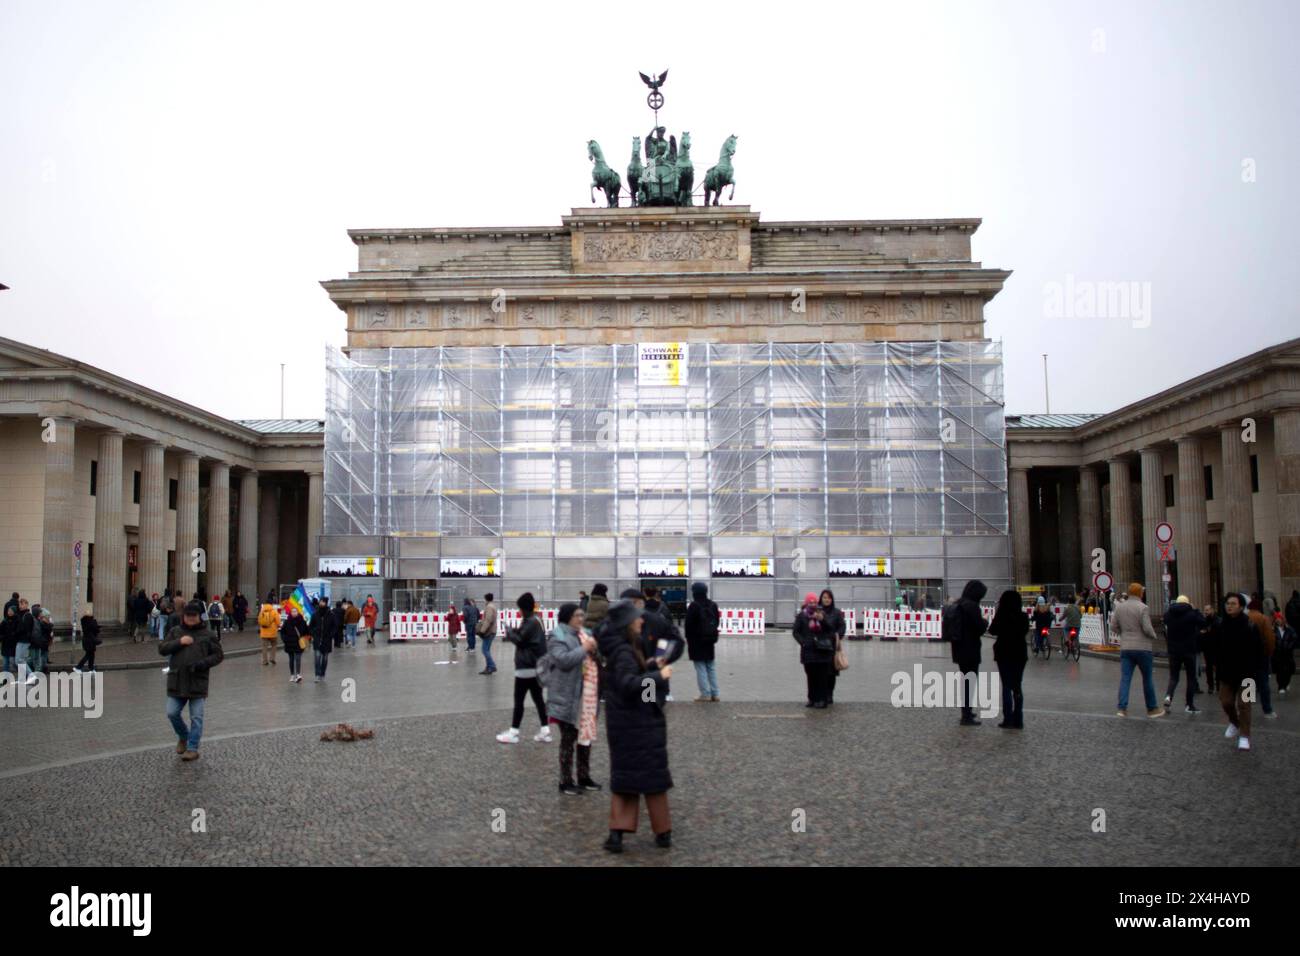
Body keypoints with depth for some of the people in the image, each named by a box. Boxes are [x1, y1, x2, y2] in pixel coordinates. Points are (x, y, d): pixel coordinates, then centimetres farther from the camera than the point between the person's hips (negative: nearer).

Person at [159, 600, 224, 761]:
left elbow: (218, 655, 0)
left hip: (198, 683, -3)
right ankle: (183, 736, 31)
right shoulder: (175, 632, 9)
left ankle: (193, 748, 9)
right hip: (176, 682, 3)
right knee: (172, 713, 4)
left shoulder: (208, 635, 1)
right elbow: (162, 649, 3)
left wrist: (201, 664, -15)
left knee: (196, 717, 0)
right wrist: (179, 642, -12)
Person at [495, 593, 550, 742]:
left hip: (526, 667, -10)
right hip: (535, 666, 10)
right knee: (537, 698, 12)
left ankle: (513, 733, 4)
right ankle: (545, 731, 13)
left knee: (519, 699, -2)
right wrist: (513, 634, 5)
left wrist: (510, 632, -2)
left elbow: (520, 640, -18)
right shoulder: (535, 620, 14)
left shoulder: (531, 622, -17)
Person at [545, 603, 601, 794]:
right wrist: (584, 649, -22)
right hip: (568, 697, -7)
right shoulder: (557, 637, -10)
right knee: (568, 739, 1)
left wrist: (594, 650, 0)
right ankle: (566, 781, 11)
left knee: (585, 736, 14)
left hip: (586, 696, 7)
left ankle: (584, 777, 27)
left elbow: (592, 660, 21)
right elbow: (563, 660, -25)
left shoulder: (583, 634, 13)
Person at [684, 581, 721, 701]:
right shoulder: (713, 605, 6)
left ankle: (705, 694, -3)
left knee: (701, 668, -2)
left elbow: (689, 625, -13)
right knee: (711, 667, 12)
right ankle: (714, 694, 12)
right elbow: (717, 622, 11)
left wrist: (688, 639, -1)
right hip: (710, 640, 6)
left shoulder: (694, 606, -15)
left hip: (697, 641, -6)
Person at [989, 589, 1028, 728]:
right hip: (1020, 654, 4)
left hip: (1004, 655, -4)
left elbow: (992, 631, -1)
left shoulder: (1001, 616, -14)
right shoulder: (1023, 617, -3)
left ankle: (1008, 720, -2)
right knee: (1017, 687, 11)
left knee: (1006, 687, 2)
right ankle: (1018, 720, 12)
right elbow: (1025, 630, 13)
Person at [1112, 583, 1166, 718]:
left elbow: (1113, 627, 5)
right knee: (1148, 678, 9)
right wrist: (1154, 636, 4)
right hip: (1143, 648, -4)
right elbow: (1147, 628, -16)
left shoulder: (1119, 607, 4)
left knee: (1125, 678, 2)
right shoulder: (1142, 608, -12)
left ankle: (1122, 707, -6)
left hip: (1125, 648, 4)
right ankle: (1152, 708, 18)